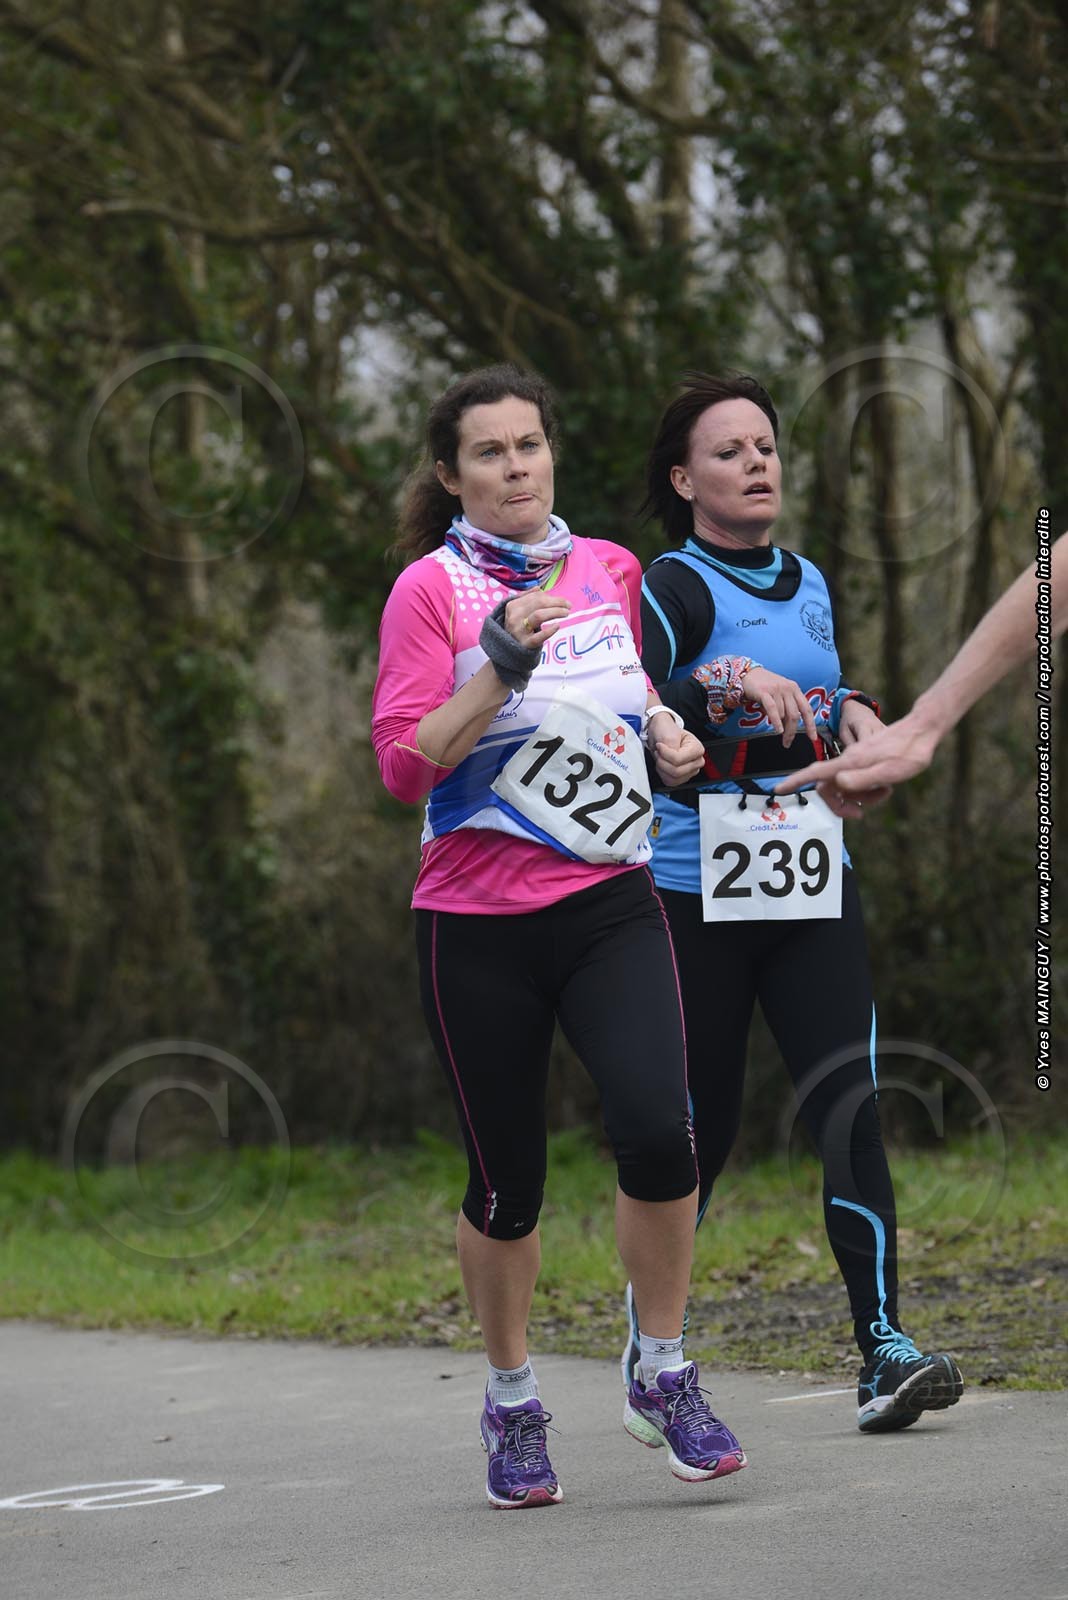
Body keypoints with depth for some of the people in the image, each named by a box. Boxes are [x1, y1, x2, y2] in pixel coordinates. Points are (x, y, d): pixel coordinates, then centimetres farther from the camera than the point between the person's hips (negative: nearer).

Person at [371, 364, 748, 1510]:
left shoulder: (609, 569, 9)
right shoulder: (430, 588, -5)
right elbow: (404, 765, -13)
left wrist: (662, 733, 7)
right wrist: (502, 664, -22)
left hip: (611, 901, 3)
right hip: (479, 922, -3)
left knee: (658, 1131, -18)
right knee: (507, 1183, 4)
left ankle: (662, 1376, 1)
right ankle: (510, 1405, 25)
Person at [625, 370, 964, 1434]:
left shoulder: (807, 583, 14)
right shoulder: (672, 588, -7)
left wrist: (850, 715, 9)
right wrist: (728, 680, -33)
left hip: (813, 891, 5)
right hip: (697, 897, -5)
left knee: (850, 1108, -11)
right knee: (697, 1128, 4)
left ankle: (883, 1348, -17)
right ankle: (647, 1344, 25)